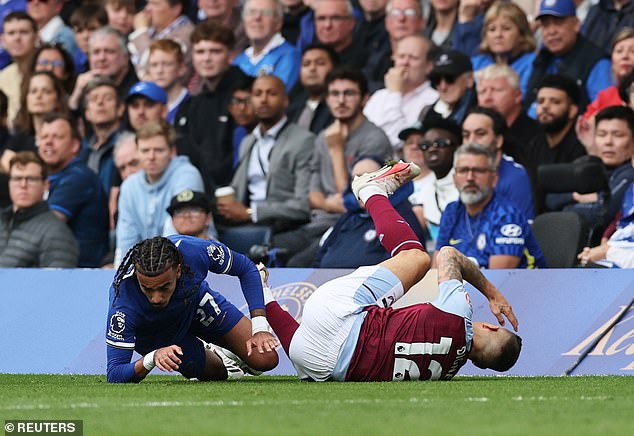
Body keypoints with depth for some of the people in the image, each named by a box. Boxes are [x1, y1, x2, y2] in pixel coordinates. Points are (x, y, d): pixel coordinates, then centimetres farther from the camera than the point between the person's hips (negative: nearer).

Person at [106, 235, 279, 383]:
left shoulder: (195, 251, -37)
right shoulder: (123, 301, -42)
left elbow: (246, 269, -15)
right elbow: (114, 376, -39)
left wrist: (260, 328, -21)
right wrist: (152, 359, -58)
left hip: (195, 303, 2)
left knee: (266, 359, -5)